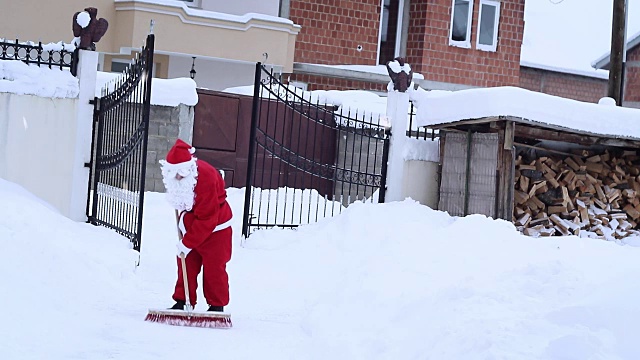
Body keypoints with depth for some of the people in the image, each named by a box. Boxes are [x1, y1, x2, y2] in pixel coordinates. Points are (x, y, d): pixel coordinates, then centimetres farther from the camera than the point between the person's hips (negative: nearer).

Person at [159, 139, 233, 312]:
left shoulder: (206, 177, -32)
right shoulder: (172, 174, -10)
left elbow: (207, 218, -28)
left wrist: (188, 243, -24)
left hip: (214, 228, -7)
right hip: (190, 225, 7)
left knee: (213, 268, -3)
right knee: (186, 264, 6)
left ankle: (217, 305, 6)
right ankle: (182, 302, 13)